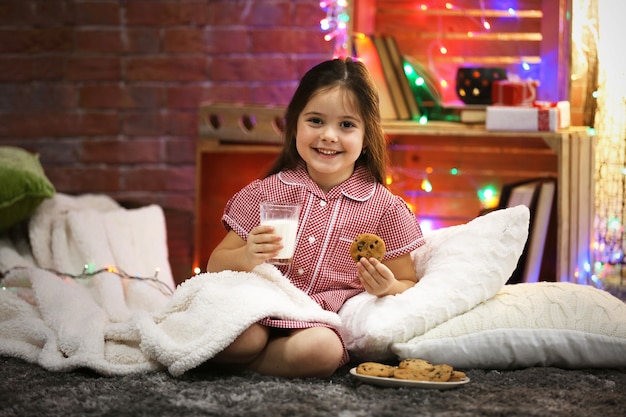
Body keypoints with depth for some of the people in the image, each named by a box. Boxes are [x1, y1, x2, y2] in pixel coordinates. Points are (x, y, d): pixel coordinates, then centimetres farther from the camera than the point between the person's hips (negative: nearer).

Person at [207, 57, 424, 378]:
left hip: (327, 323, 1)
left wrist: (388, 288, -14)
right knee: (241, 336, -37)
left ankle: (235, 361, -12)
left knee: (320, 350, -37)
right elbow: (216, 265, 8)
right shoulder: (266, 194, 6)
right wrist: (246, 257, -14)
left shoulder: (384, 208, 4)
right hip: (261, 312, 0)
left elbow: (409, 286, 10)